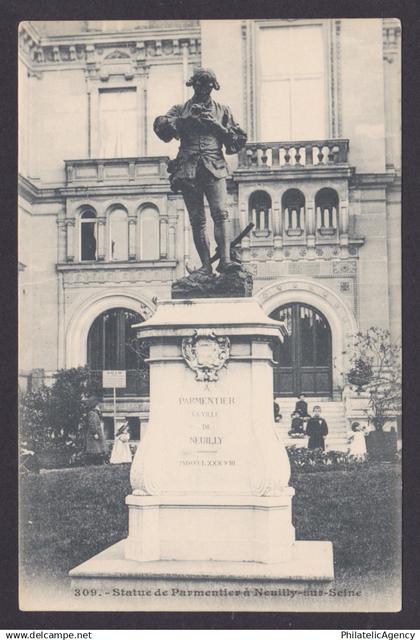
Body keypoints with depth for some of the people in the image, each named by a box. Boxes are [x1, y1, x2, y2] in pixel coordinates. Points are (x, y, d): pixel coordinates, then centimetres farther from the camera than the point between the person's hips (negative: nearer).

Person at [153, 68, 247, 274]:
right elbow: (160, 127, -1)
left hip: (214, 169, -1)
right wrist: (184, 120, -12)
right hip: (188, 170, 1)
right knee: (197, 219, -1)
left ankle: (225, 260, -25)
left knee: (221, 213, -17)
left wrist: (218, 127, -1)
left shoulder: (222, 111, 18)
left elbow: (239, 140, 13)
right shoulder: (180, 110, 17)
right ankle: (205, 264, 1)